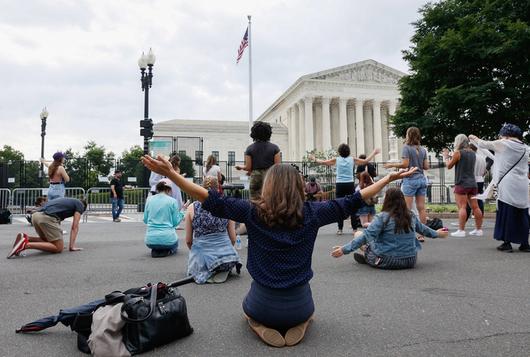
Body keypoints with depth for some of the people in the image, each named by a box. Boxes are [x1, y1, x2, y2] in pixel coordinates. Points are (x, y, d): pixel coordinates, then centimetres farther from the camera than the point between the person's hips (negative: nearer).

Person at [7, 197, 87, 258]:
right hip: (47, 218, -9)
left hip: (36, 215, 9)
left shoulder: (66, 201, 37)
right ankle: (25, 244, -16)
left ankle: (26, 238, 1)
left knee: (48, 242, 25)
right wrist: (72, 246, 7)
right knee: (58, 248, -2)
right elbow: (75, 227, 6)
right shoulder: (80, 204, 16)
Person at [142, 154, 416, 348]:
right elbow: (351, 203, -3)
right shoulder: (311, 213, -9)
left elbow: (212, 201, -14)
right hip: (298, 305, 1)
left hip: (263, 304, -1)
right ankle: (299, 325, 5)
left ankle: (262, 326, 4)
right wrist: (389, 178, 8)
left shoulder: (253, 212, -12)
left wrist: (170, 173, -11)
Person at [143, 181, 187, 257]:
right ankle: (167, 251, 0)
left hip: (150, 240, 3)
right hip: (167, 239, -3)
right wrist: (182, 211, 12)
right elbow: (175, 222, -1)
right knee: (174, 245, 34)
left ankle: (155, 250, 6)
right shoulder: (172, 201, -5)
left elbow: (145, 220, 11)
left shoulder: (149, 200, 4)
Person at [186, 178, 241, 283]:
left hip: (201, 256, 0)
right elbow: (233, 239, 5)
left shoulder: (192, 208, -2)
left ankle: (206, 273, 0)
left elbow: (188, 241, 5)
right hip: (226, 254, 0)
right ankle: (223, 270, -1)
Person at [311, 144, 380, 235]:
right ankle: (354, 228, 8)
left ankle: (340, 229, 4)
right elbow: (366, 161, 12)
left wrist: (314, 159, 26)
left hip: (339, 185, 0)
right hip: (350, 184, 0)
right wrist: (374, 153, 25)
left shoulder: (336, 159, 4)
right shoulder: (352, 159, 5)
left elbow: (323, 162, 9)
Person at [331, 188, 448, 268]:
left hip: (386, 261, -5)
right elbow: (422, 229, 22)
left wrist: (345, 249, -19)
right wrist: (436, 234, 44)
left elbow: (366, 236, -20)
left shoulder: (382, 217, -13)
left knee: (358, 234, 8)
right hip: (410, 261, 5)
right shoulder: (411, 216, 4)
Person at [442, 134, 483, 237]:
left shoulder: (458, 152, -8)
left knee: (462, 207, -8)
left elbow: (449, 166, 1)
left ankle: (461, 230, -8)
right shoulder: (472, 153, 12)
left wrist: (446, 156, 17)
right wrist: (451, 156, 28)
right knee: (475, 207, 8)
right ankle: (478, 229, 13)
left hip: (462, 183, -7)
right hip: (472, 183, 7)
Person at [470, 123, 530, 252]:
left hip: (508, 186, -5)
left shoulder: (503, 144, -5)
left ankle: (507, 243, 3)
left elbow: (484, 144, 5)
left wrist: (474, 139, 25)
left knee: (506, 214, 1)